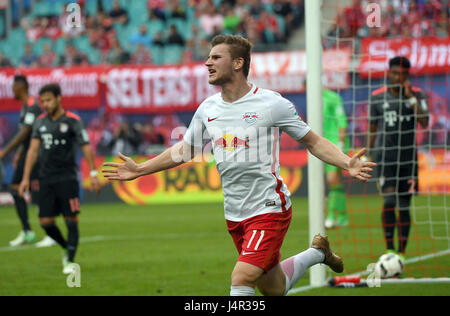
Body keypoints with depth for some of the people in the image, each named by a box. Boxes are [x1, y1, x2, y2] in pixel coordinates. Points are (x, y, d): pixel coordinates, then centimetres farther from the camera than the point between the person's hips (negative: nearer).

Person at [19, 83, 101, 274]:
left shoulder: (72, 121, -6)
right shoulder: (40, 122, 8)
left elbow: (86, 147, -6)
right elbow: (33, 150, 8)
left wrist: (93, 174, -11)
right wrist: (26, 178, 4)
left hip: (67, 178, -5)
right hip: (46, 178, 5)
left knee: (71, 220, -6)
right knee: (45, 221, 1)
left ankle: (70, 261, -1)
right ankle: (67, 248, 24)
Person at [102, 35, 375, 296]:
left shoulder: (271, 103, -10)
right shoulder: (207, 109, 6)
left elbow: (314, 142, -4)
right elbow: (184, 150, 20)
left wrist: (348, 164, -19)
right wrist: (139, 170, 17)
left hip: (269, 208, -6)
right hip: (234, 215, 6)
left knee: (242, 278, -22)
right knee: (273, 288, 16)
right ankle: (317, 252, 42)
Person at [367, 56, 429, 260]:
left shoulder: (416, 95, 3)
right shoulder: (377, 97, 3)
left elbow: (424, 123, -11)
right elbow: (372, 129, 11)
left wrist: (410, 97, -15)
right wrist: (368, 155, 9)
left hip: (408, 156, 1)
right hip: (385, 156, -1)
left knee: (404, 206, 4)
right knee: (389, 199, -18)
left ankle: (402, 252, 13)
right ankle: (389, 248, -11)